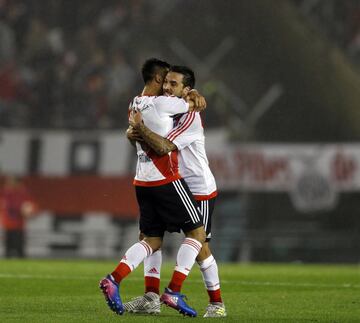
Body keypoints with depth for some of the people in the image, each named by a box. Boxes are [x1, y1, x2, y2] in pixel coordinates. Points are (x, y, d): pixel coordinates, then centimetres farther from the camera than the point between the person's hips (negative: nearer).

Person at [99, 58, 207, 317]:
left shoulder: (135, 104, 10)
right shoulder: (160, 103, -14)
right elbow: (193, 104, -1)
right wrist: (193, 99, 22)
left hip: (142, 181, 8)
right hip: (166, 180, -8)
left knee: (152, 240, 13)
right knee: (197, 232, 2)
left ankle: (113, 279, -5)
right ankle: (174, 291, -6)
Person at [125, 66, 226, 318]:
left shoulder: (191, 118, -21)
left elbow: (164, 148, -32)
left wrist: (140, 127, -29)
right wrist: (133, 134, -16)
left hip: (200, 192, -8)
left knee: (200, 247, -6)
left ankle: (217, 303, 7)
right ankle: (151, 298, 1)